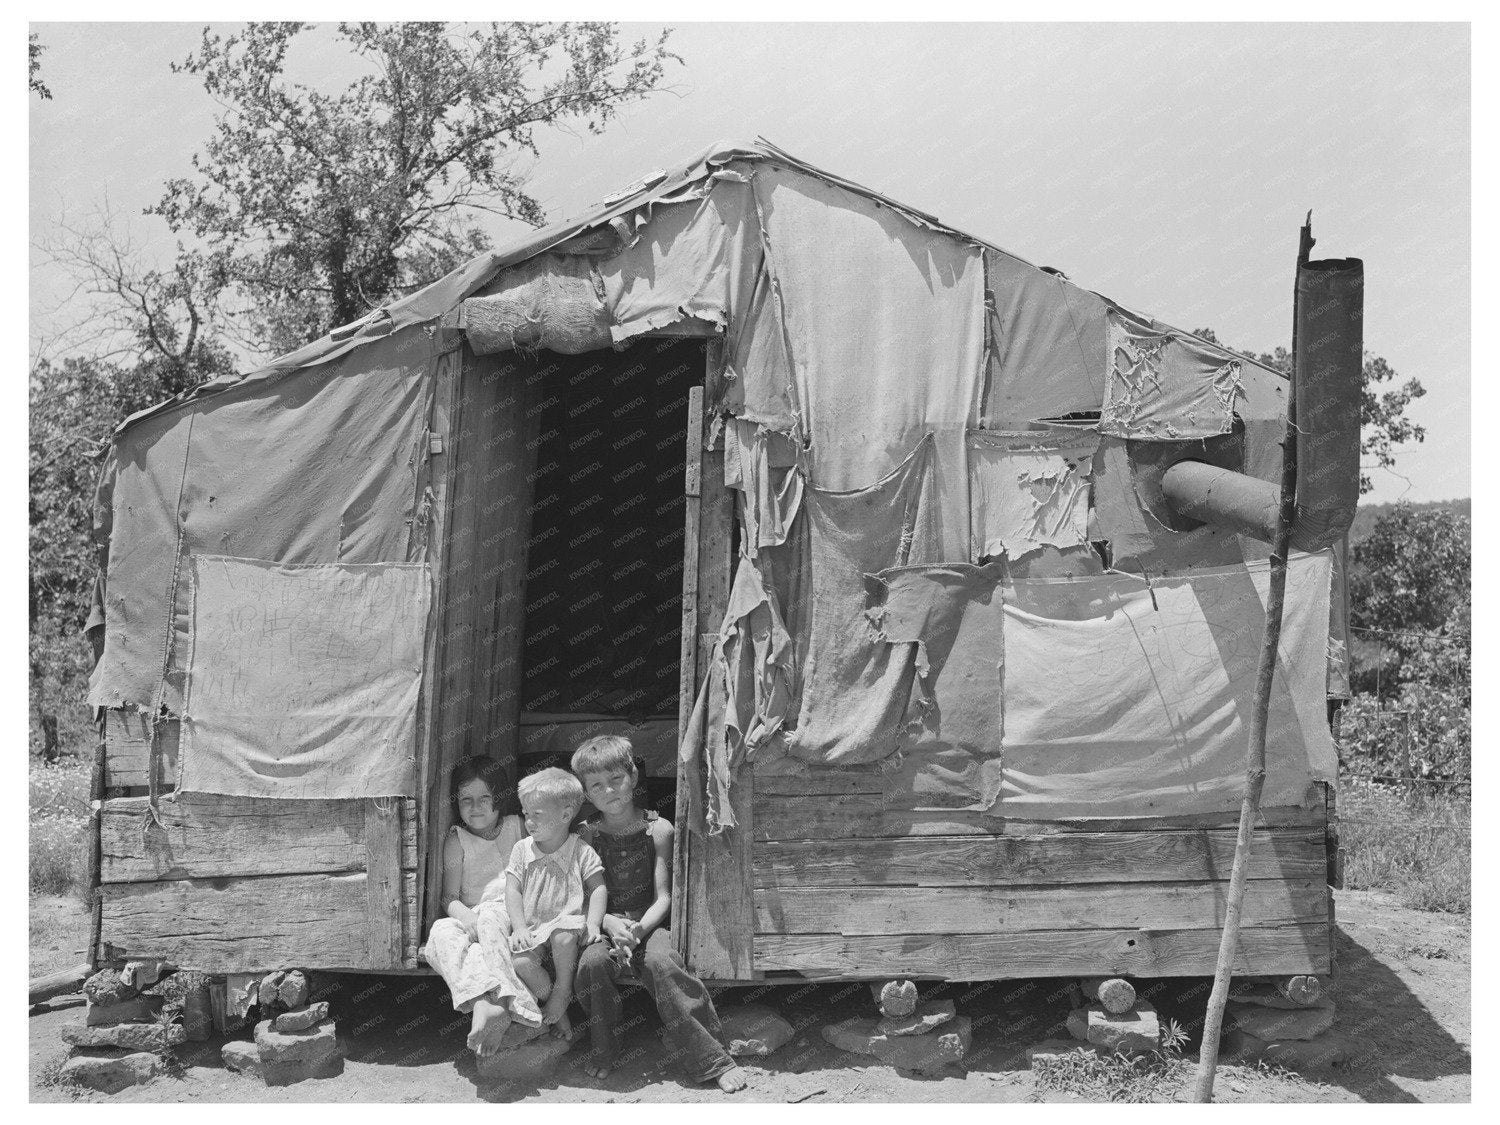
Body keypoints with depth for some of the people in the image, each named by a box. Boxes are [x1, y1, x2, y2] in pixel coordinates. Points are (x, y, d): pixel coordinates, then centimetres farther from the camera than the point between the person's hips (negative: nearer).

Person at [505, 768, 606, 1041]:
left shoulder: (581, 852, -1)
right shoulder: (522, 850, 6)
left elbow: (598, 888, -3)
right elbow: (512, 890, 2)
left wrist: (592, 924, -18)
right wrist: (519, 927, -12)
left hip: (567, 922, -3)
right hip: (532, 930, 3)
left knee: (564, 936, -38)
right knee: (520, 961, -27)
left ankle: (563, 989, -11)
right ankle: (557, 1010, -4)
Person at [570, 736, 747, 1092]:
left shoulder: (658, 829, 0)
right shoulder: (586, 835, 2)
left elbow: (663, 898, -3)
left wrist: (637, 930, -21)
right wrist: (611, 924, -21)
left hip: (650, 924, -1)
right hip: (605, 926, 1)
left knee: (661, 962, -32)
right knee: (592, 962, -31)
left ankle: (714, 1059, -24)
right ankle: (603, 1048, -5)